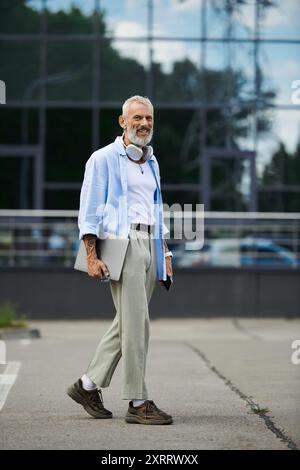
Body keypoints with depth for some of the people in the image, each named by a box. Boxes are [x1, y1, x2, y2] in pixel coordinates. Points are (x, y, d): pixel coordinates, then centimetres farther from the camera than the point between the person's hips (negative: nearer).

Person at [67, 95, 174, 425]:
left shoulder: (152, 163, 20)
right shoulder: (104, 159, -2)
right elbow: (89, 211, -6)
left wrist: (165, 254, 18)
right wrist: (92, 257, -14)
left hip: (149, 245, 8)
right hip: (122, 243, -8)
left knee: (127, 323, 9)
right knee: (136, 323, -10)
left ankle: (88, 385, 21)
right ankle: (137, 403, -6)